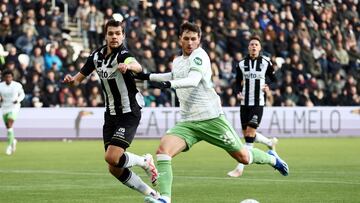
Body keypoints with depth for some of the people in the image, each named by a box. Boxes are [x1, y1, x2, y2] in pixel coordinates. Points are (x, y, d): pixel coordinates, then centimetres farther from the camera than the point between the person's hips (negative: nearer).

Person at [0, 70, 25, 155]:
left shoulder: (17, 85, -9)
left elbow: (22, 94, 5)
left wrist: (18, 100, -14)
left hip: (14, 107, -4)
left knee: (9, 125, -21)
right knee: (8, 127, 13)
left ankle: (9, 145, -15)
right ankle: (13, 141, 41)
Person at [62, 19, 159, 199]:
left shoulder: (123, 55, -18)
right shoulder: (96, 56, 3)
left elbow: (137, 66, -41)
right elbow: (79, 78, 12)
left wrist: (128, 66, -64)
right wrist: (71, 80, -12)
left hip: (129, 113, -7)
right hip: (111, 115, 7)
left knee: (112, 157, -22)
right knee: (114, 169, 2)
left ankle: (145, 162, 7)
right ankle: (151, 194, 18)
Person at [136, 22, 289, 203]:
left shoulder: (199, 55, -10)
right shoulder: (177, 61, 13)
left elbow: (193, 80, -28)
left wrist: (169, 84, -44)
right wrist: (147, 76, 31)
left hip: (211, 118, -6)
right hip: (187, 122, 6)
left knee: (243, 157, 5)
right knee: (162, 150, -21)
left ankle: (271, 158, 37)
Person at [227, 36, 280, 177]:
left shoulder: (266, 63, -1)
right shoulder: (241, 64, 5)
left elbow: (274, 79, 8)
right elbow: (238, 82, 13)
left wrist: (269, 88, -12)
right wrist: (238, 93, -6)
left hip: (258, 103, -4)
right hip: (245, 102, 4)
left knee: (250, 132, -12)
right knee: (246, 133, 8)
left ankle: (240, 168, -11)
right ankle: (270, 142, 38)